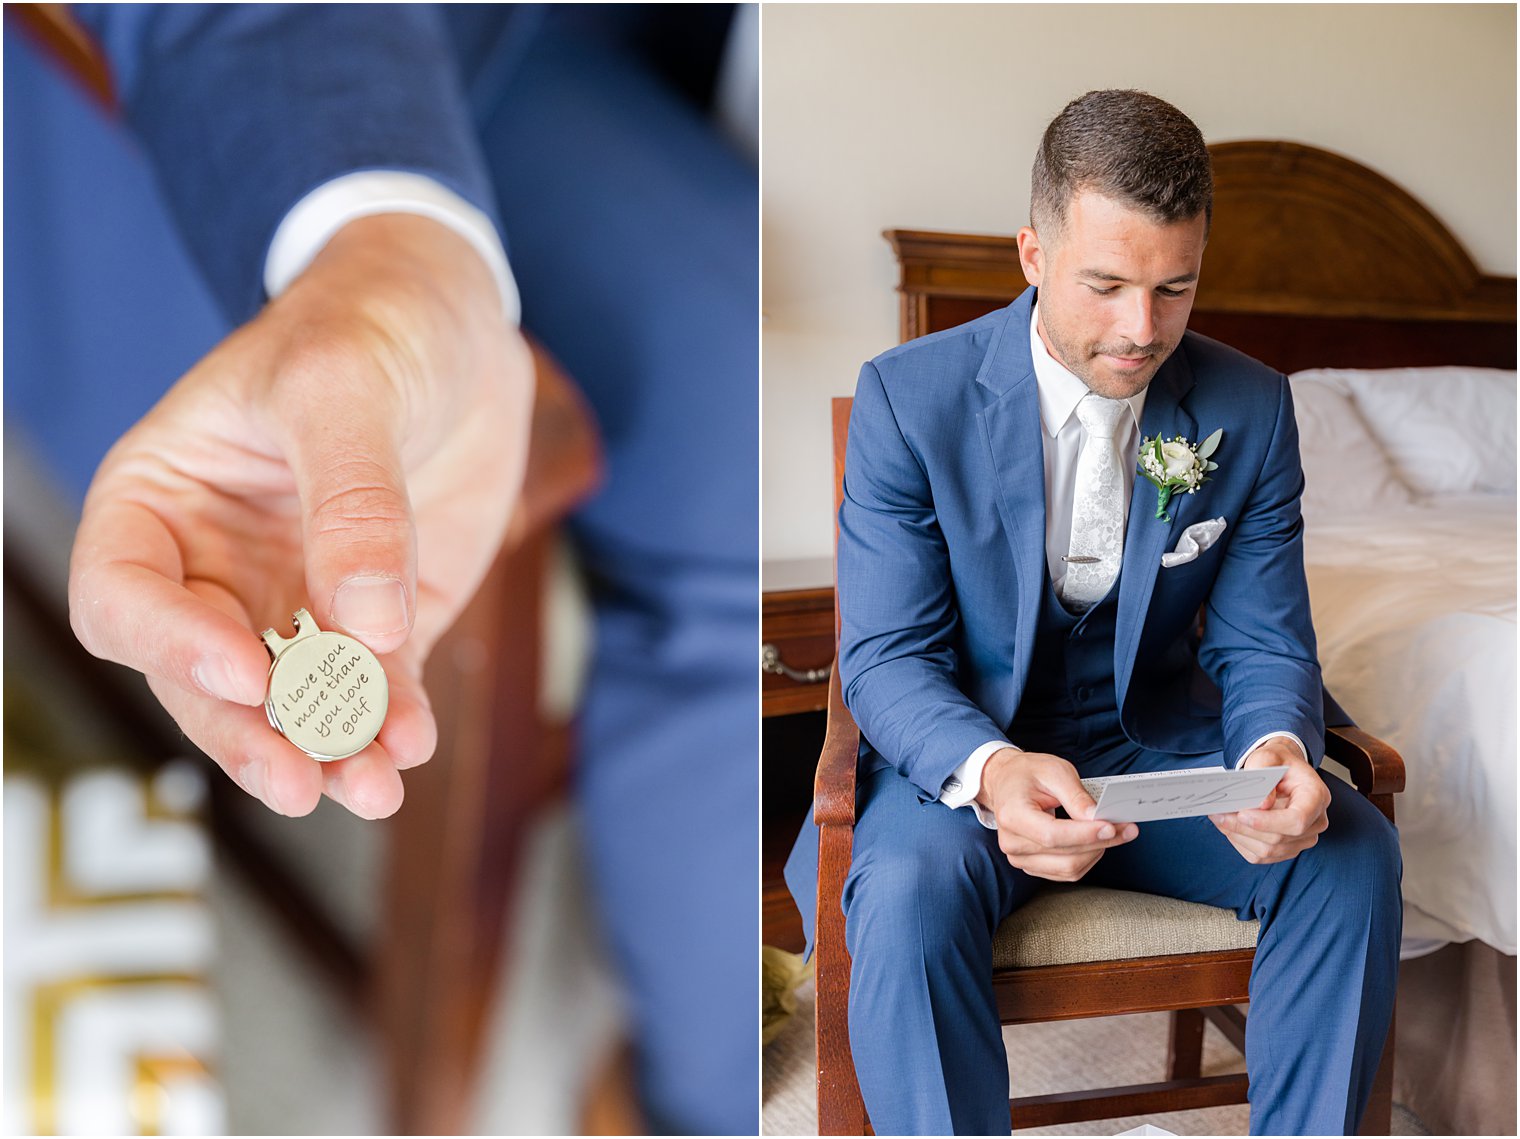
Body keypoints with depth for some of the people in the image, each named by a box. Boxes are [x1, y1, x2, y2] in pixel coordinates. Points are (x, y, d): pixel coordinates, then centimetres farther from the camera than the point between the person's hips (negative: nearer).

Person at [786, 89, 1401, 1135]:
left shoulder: (1252, 409, -4)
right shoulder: (910, 396, -13)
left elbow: (1263, 644, 1)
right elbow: (887, 656, -14)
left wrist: (1277, 752, -24)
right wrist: (990, 773, -35)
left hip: (1158, 736, 3)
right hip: (963, 748, -2)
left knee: (1354, 854, -21)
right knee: (906, 893, -33)